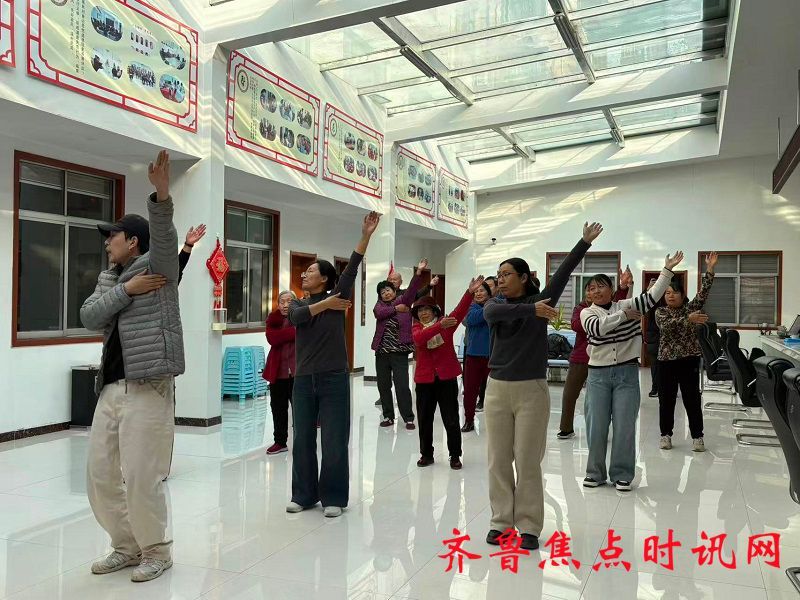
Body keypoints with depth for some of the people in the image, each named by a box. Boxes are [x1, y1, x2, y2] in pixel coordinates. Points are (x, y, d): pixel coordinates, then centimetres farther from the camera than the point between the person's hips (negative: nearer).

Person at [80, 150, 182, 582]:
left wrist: (161, 196, -38)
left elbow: (164, 236, -21)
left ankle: (156, 551, 14)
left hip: (147, 389, -8)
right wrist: (126, 290, -9)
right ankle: (126, 546, 28)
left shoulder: (157, 265, 0)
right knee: (100, 474, 11)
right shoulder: (109, 278, 20)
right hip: (110, 389, 8)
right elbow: (88, 317, 4)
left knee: (141, 477, -5)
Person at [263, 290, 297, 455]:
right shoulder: (273, 320, 5)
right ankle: (280, 442, 25)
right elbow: (272, 338, -13)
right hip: (278, 372, 3)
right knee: (278, 408, 12)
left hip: (297, 371, -3)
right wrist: (293, 331, -18)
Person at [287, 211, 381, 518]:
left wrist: (366, 235, -19)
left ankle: (334, 498, 14)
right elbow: (298, 316, -12)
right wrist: (325, 305, -12)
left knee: (334, 442, 2)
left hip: (334, 379, -3)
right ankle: (304, 495, 25)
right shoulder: (296, 303, 11)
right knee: (302, 440, 11)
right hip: (303, 380, 4)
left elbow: (352, 268, -10)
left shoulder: (337, 297, 1)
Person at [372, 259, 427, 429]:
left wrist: (418, 272, -23)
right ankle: (388, 416, 21)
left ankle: (408, 418, 4)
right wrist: (396, 309, -12)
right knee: (383, 386, 9)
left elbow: (412, 289, -11)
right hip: (381, 351, 3)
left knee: (402, 386, -6)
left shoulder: (403, 301, 5)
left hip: (399, 351, -3)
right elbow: (380, 313, -13)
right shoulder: (379, 305, 10)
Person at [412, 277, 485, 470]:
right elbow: (419, 338, -22)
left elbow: (460, 311, -17)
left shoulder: (447, 323, 0)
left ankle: (455, 455, 18)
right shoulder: (417, 328, 2)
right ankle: (426, 454, 26)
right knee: (425, 420, 11)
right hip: (424, 379, 2)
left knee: (451, 420, 4)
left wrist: (470, 292, -33)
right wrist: (440, 326, -35)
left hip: (447, 378, -2)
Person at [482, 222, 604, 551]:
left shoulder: (540, 300, 1)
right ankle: (501, 521, 21)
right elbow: (495, 313, -20)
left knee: (528, 462, 3)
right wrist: (531, 310, -33)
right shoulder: (494, 304, 3)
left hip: (531, 390, -2)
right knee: (498, 460, 8)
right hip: (497, 389, 3)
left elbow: (564, 272, -6)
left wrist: (585, 242, -11)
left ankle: (529, 526, 15)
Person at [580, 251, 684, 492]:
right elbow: (597, 327, -18)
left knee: (624, 425, 2)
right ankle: (595, 473, 18)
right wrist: (623, 315, -14)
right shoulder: (587, 313, 2)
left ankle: (622, 474, 14)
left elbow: (652, 296, -5)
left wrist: (667, 270, -12)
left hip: (627, 373, 0)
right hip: (598, 374, 0)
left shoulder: (627, 305, 6)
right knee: (596, 425, 4)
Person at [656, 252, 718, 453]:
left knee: (692, 398, 1)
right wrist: (688, 319, -33)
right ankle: (666, 434, 15)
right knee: (666, 399, 5)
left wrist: (710, 269, -17)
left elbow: (703, 292, -8)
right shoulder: (660, 312, 2)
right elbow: (668, 325, -19)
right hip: (667, 360, 0)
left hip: (689, 359, 0)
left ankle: (697, 436, 9)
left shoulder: (691, 308, 6)